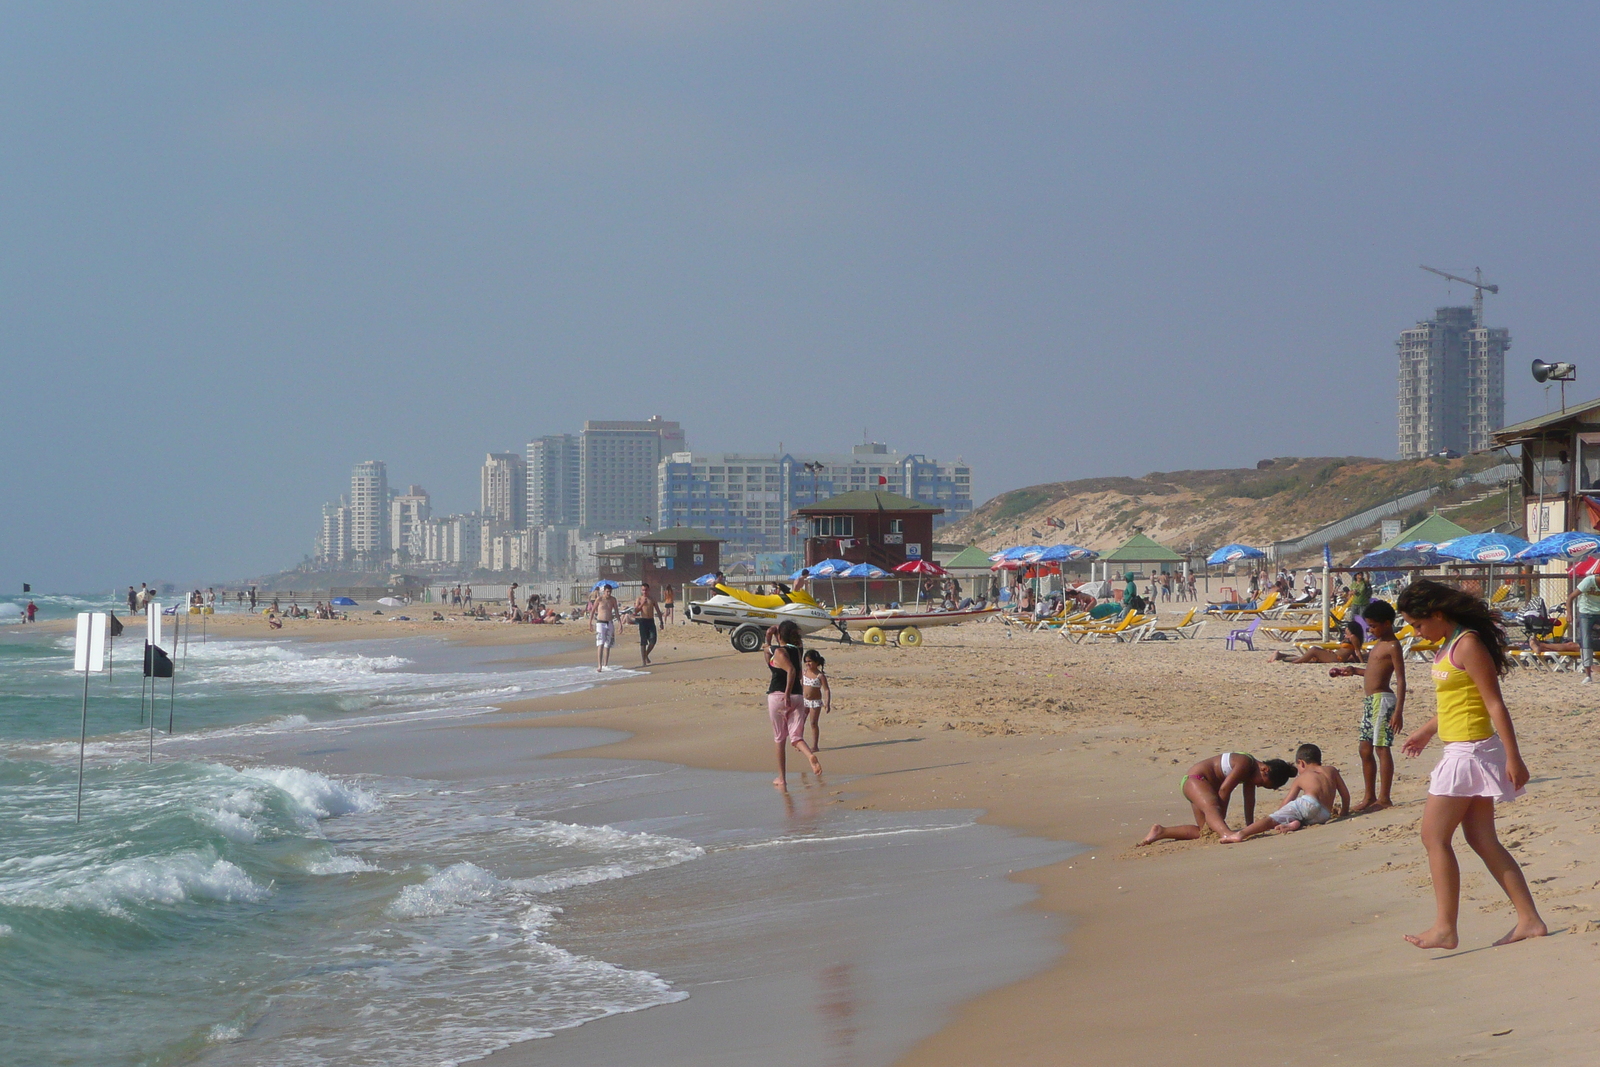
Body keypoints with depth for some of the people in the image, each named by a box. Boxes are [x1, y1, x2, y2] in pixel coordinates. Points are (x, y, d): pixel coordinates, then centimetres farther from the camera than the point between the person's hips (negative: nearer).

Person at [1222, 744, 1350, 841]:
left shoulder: (1301, 777, 22)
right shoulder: (1332, 771, 30)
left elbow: (1287, 802, 20)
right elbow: (1345, 794, 30)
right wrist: (1344, 812, 46)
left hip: (1308, 803, -4)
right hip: (1324, 816, 4)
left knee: (1272, 819, -9)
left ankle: (1241, 834, -30)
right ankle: (1295, 823, -17)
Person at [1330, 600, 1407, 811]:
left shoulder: (1393, 647, -11)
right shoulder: (1379, 643, 17)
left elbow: (1401, 680, -16)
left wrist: (1398, 711, -22)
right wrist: (1352, 671, 26)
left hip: (1382, 699, -10)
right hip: (1369, 700, 10)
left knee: (1382, 748, -7)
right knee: (1365, 749, 10)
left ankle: (1383, 798, -5)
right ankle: (1369, 796, 17)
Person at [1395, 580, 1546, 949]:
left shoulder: (1468, 645, -17)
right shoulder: (1450, 645, 12)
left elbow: (1495, 704, -18)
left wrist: (1513, 757, -19)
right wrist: (1425, 733, 34)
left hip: (1469, 752, -10)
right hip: (1464, 753, 10)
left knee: (1435, 837, -5)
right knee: (1482, 839, 10)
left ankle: (1445, 928, -2)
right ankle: (1529, 920, 11)